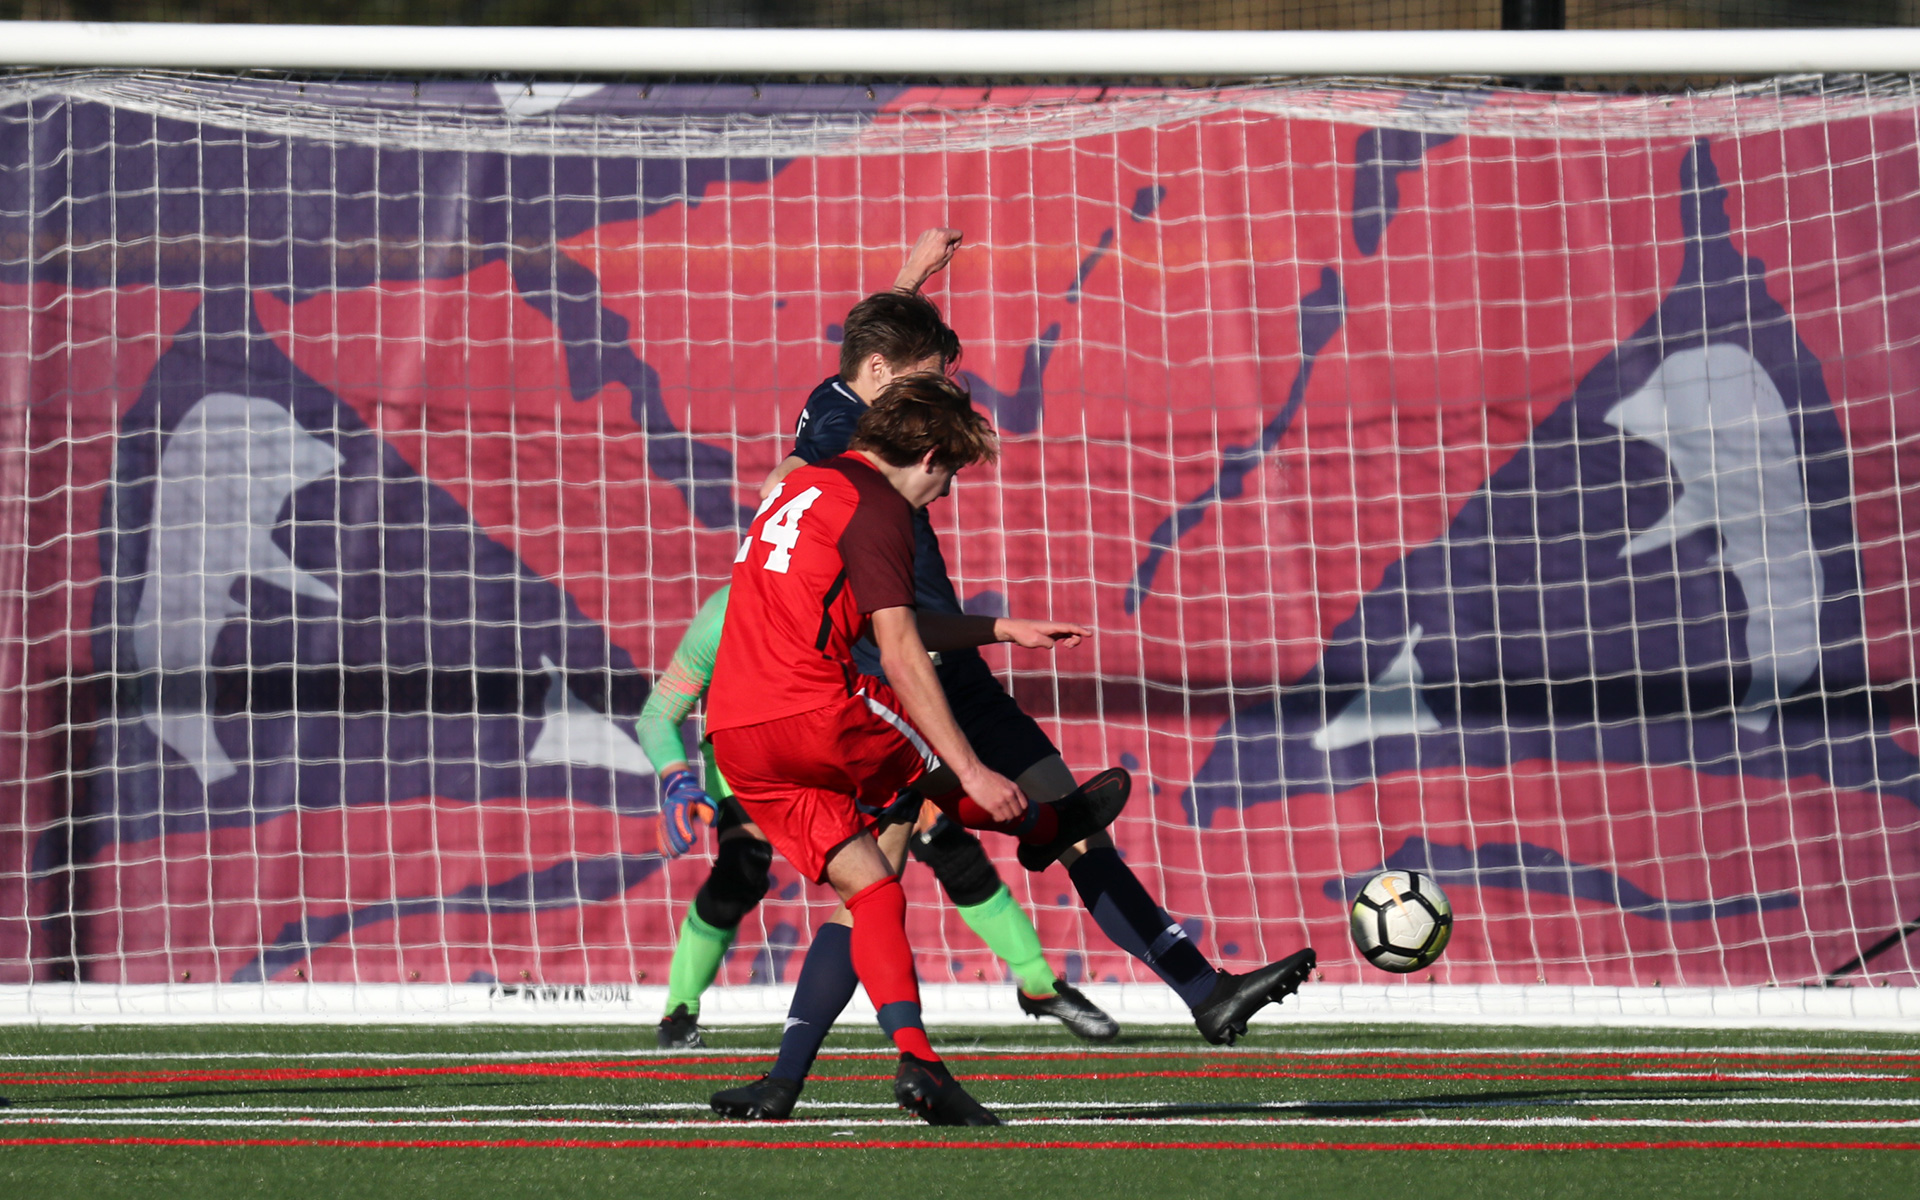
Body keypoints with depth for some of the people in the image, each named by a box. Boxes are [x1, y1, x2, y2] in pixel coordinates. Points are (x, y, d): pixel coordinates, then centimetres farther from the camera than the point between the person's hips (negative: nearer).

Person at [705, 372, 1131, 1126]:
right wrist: (973, 772, -15)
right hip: (813, 713, -8)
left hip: (735, 738, 8)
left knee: (869, 889, 6)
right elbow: (900, 653, -15)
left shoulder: (804, 488, 22)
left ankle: (913, 1056, -6)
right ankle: (1046, 828, 46)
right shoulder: (877, 505, -7)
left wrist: (1001, 631, 38)